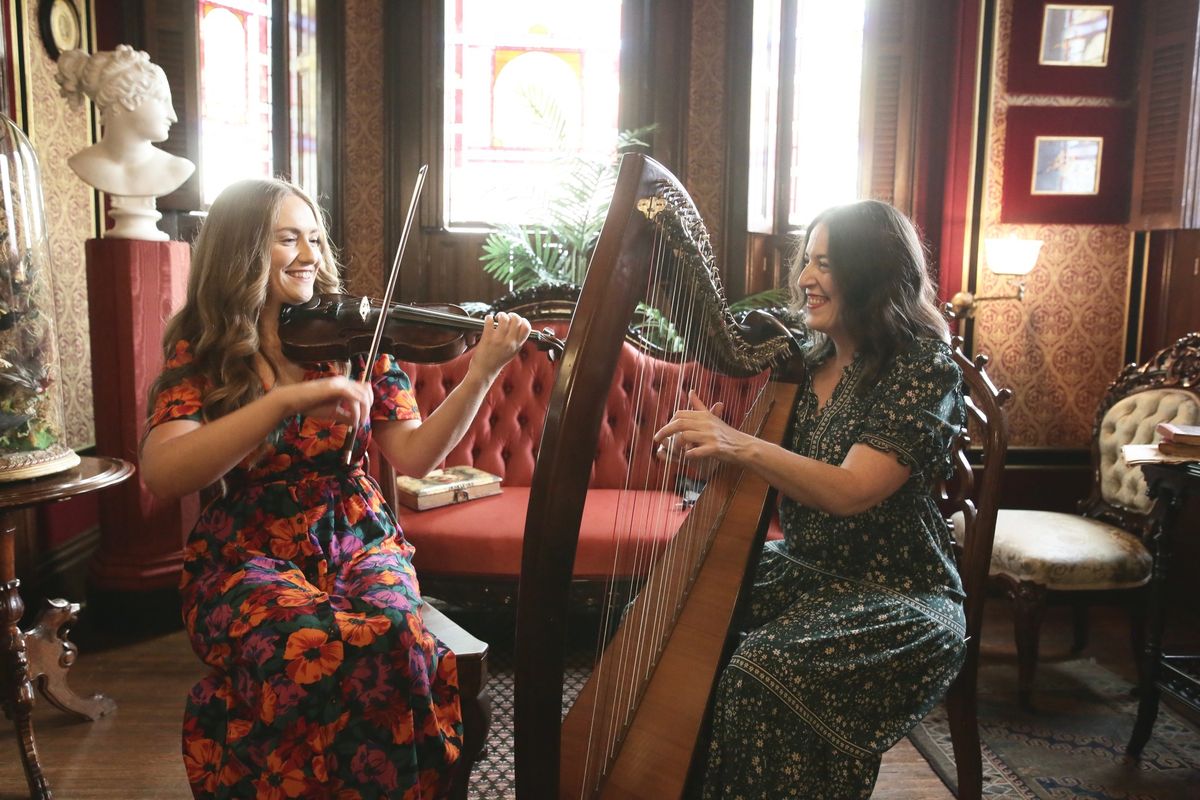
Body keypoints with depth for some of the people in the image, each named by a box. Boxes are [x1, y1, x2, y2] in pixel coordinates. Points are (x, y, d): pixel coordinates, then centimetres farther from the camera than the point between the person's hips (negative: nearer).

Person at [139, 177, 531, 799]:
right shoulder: (200, 352, -2)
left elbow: (413, 457, -3)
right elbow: (161, 474, -20)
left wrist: (481, 374, -16)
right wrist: (287, 400, -31)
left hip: (358, 542, 2)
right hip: (247, 556, -1)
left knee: (391, 636, -29)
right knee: (311, 649, -32)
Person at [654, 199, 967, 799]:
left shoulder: (925, 367, -15)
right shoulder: (809, 361, 6)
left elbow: (848, 492, -26)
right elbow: (779, 470, 10)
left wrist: (741, 445, -36)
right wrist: (708, 444, -11)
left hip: (897, 597, -7)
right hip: (802, 570, 7)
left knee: (759, 674, -28)